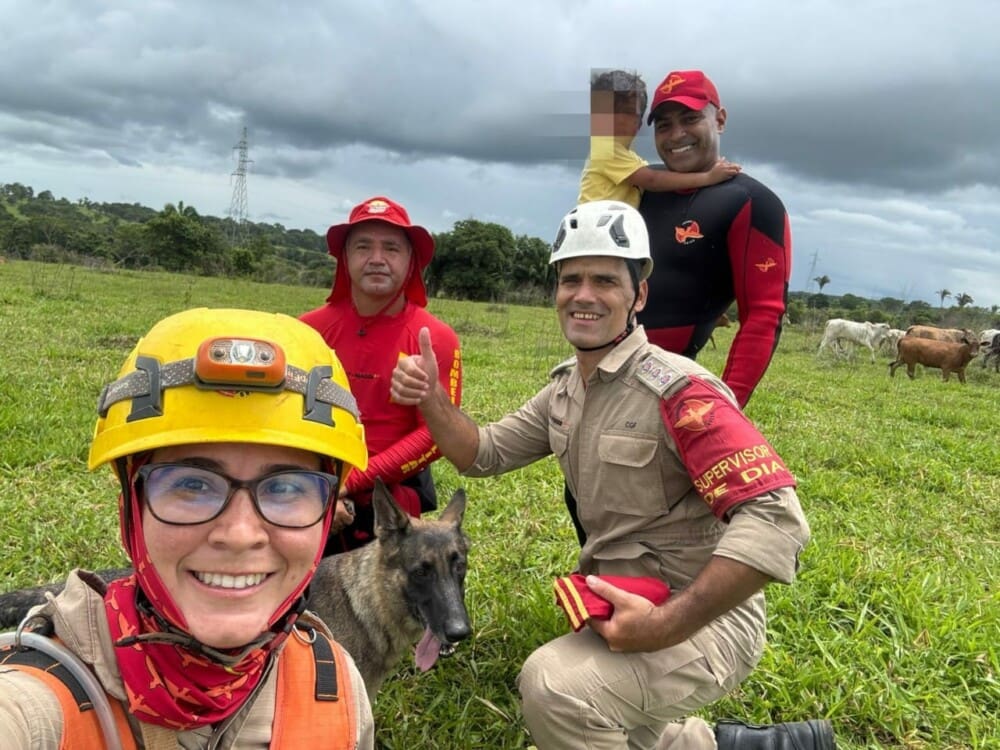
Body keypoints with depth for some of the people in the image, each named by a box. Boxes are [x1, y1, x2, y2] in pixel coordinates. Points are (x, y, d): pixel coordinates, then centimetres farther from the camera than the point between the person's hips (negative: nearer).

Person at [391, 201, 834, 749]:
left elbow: (775, 522, -30)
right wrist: (431, 398, -11)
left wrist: (666, 626, -32)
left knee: (554, 685, -30)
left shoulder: (677, 391, -23)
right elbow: (484, 455, 9)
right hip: (623, 611, 9)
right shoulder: (565, 386, 5)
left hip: (701, 623, -9)